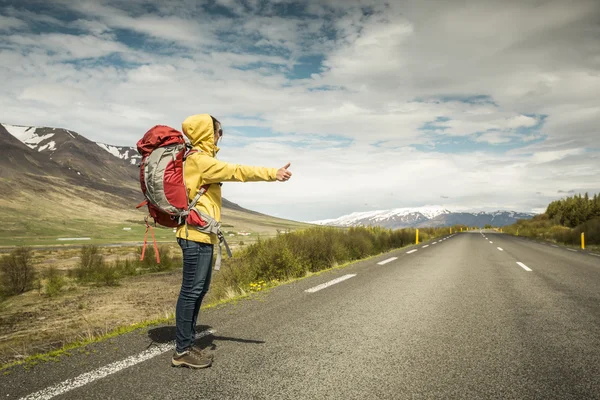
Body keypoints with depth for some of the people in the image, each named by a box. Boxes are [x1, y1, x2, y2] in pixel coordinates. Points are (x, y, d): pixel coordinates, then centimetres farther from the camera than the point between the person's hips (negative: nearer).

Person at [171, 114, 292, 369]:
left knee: (200, 289, 14)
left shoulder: (201, 159, 18)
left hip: (202, 234, 10)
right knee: (192, 290, -5)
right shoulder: (199, 159, -12)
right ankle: (182, 351, 5)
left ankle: (188, 343, 23)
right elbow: (236, 172, -19)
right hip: (197, 234, -10)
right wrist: (272, 174, -20)